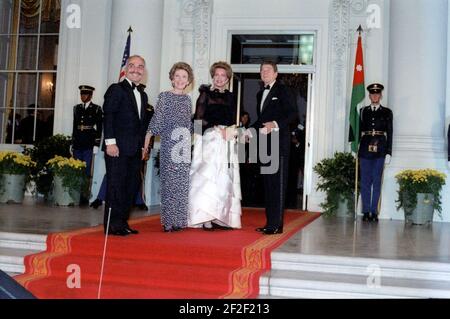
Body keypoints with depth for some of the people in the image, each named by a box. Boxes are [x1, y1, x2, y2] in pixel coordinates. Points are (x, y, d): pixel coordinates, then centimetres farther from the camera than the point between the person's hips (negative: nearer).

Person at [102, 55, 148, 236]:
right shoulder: (116, 89, -2)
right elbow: (108, 117, -10)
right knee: (116, 185, -5)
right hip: (118, 147, -8)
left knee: (132, 186, 8)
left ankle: (122, 223, 16)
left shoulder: (143, 95, 21)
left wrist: (143, 146, 15)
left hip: (135, 149, 8)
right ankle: (113, 225, 0)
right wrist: (110, 142, -18)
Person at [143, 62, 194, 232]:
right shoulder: (164, 96, 0)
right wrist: (146, 145, -8)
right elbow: (156, 121, -4)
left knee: (183, 183, 4)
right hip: (169, 143, -4)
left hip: (185, 145, 5)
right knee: (169, 181, -4)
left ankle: (179, 220, 13)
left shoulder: (187, 99, 14)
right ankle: (168, 221, 4)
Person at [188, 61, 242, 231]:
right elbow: (199, 118, -3)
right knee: (207, 177, -10)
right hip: (209, 139, -4)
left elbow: (233, 121, 16)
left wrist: (228, 131, -4)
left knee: (225, 179, 1)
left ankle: (222, 218, 5)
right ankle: (205, 219, -8)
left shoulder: (230, 97, 16)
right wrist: (217, 128, -7)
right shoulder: (205, 94, 3)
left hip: (227, 142, 4)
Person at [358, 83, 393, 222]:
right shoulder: (363, 111, 10)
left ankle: (374, 212, 8)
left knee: (377, 182, 2)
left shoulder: (387, 112, 7)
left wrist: (389, 153, -2)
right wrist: (356, 150, 3)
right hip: (365, 150, 1)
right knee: (365, 181, 3)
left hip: (380, 150, -1)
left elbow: (389, 134, 4)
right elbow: (359, 130, 9)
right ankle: (366, 211, 9)